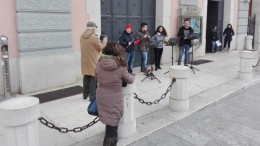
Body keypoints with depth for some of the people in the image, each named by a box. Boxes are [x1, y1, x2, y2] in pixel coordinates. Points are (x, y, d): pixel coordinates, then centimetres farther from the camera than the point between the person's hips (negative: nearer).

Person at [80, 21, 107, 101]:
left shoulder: (82, 37, 4)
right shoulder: (94, 38, -19)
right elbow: (101, 48, -10)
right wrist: (104, 41, 7)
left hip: (85, 61, 7)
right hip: (93, 62, -7)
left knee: (86, 77, 17)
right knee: (94, 78, 1)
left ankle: (85, 95, 28)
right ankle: (92, 96, 5)